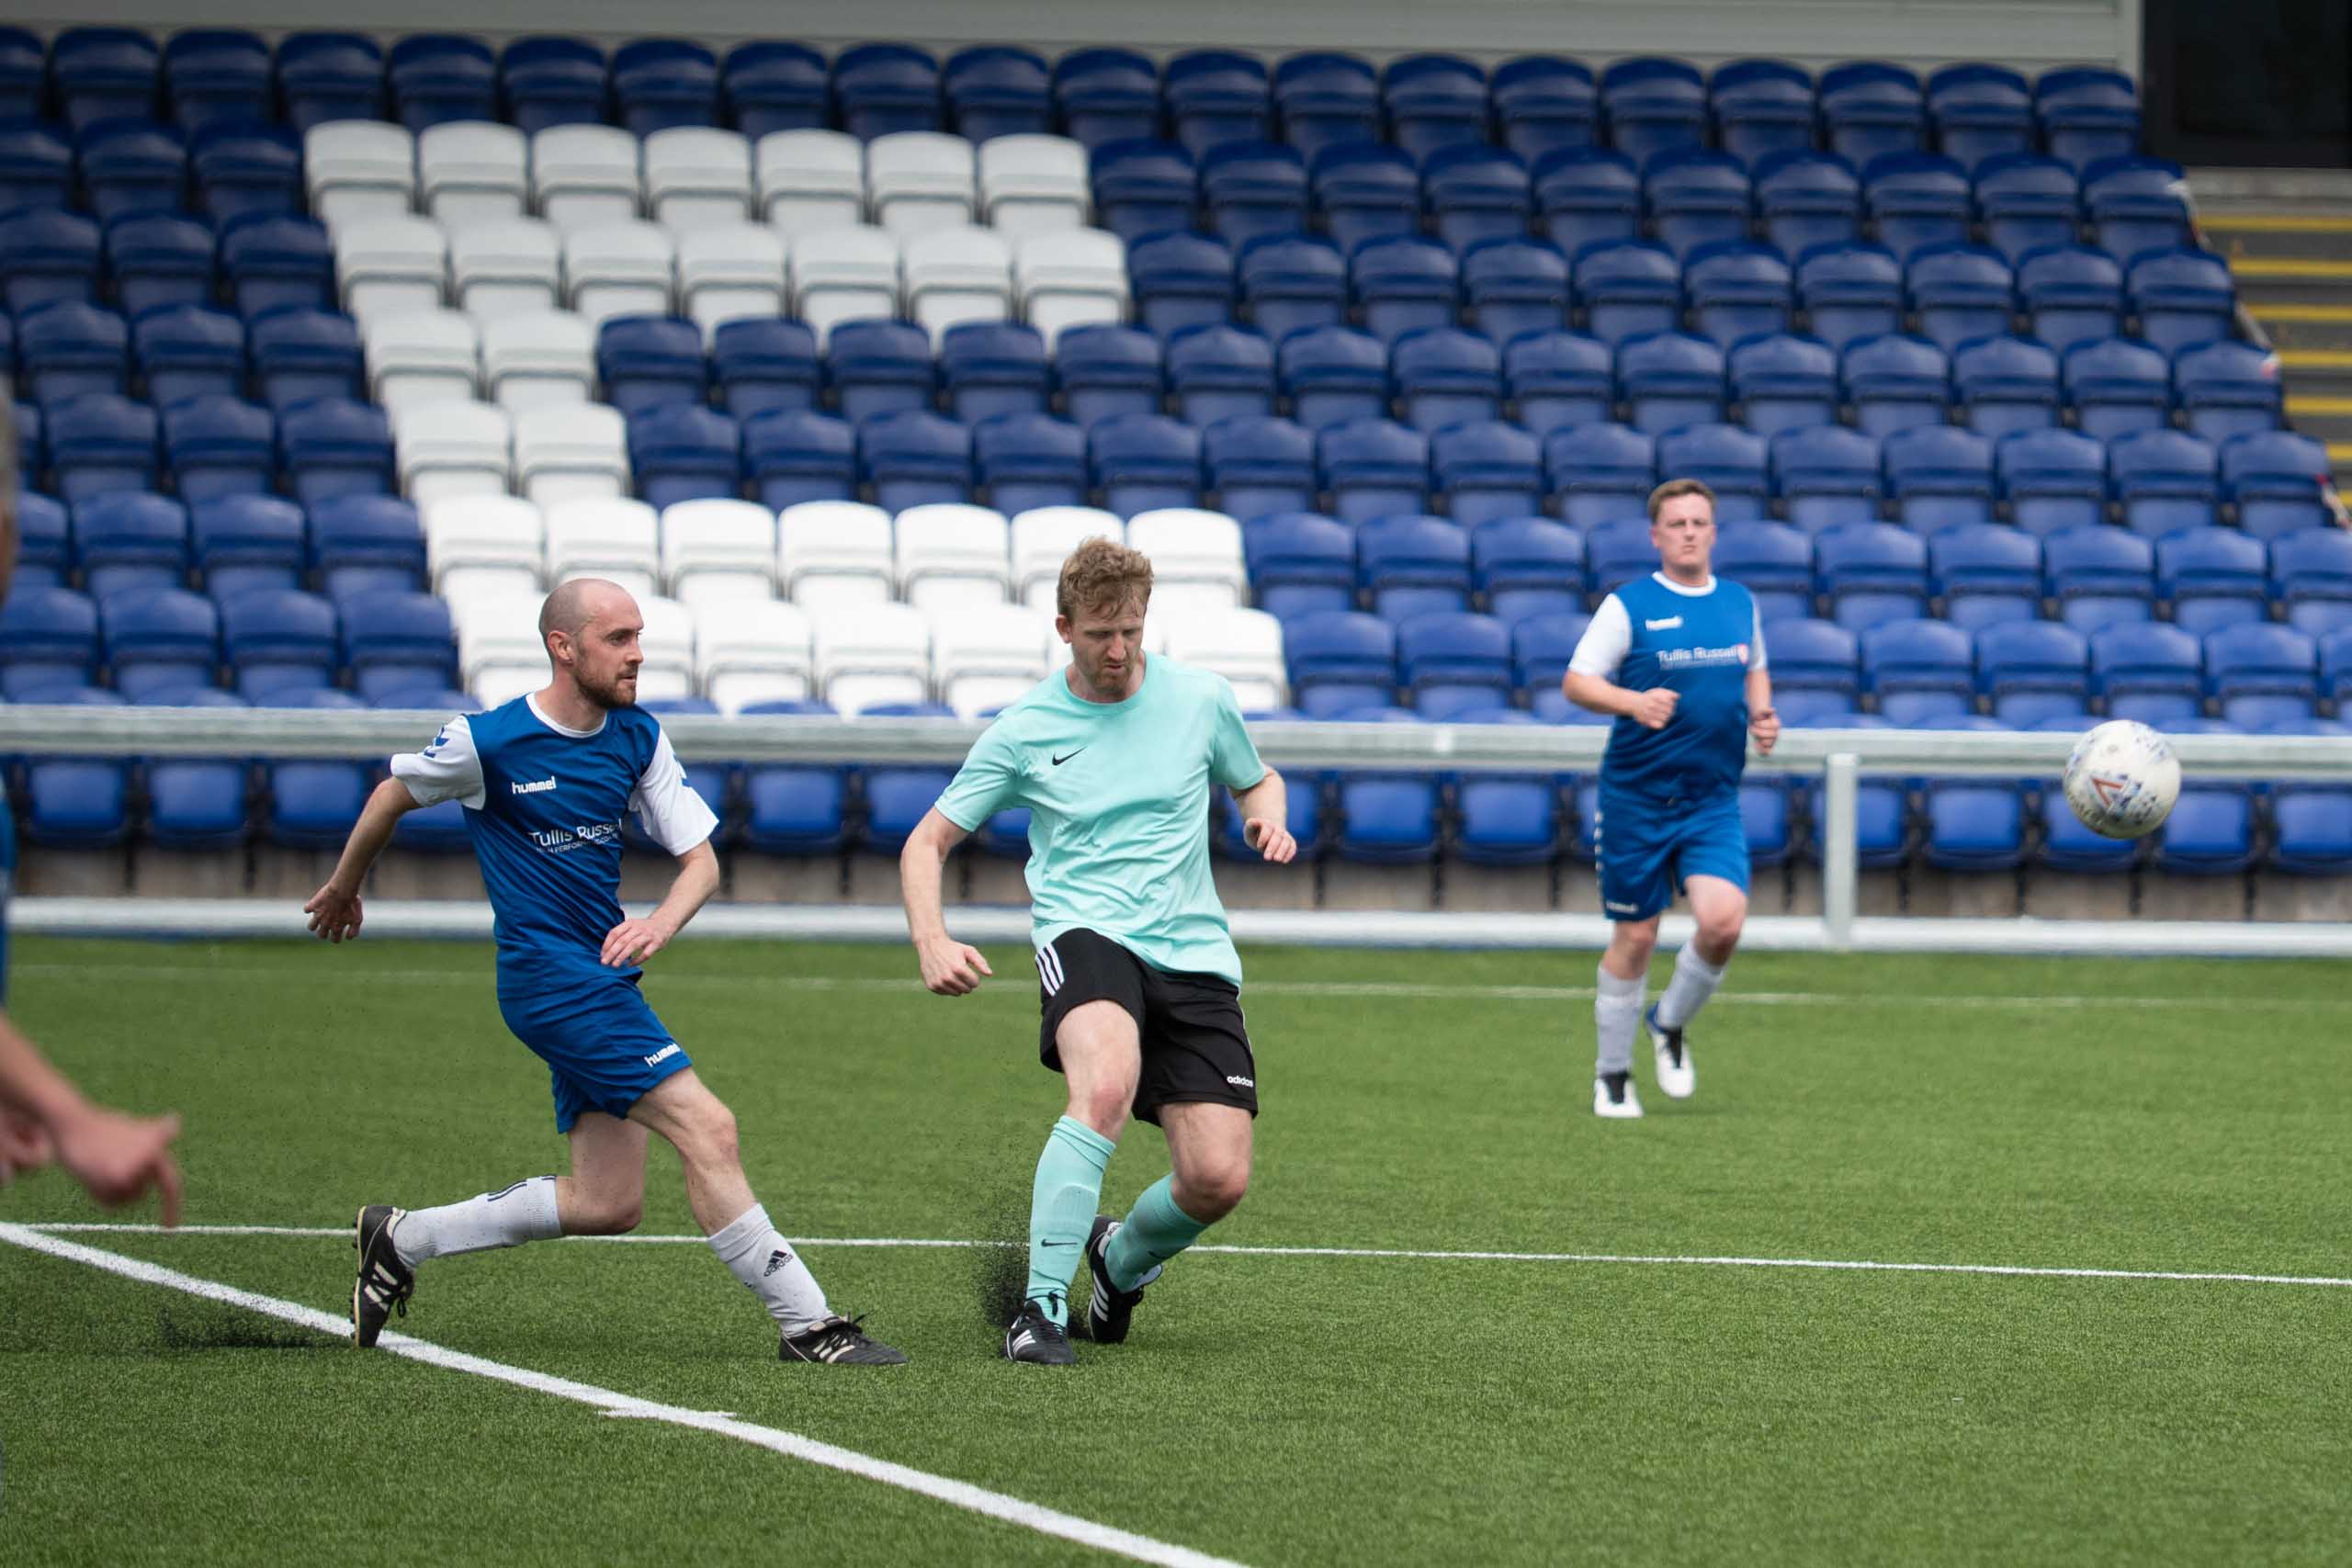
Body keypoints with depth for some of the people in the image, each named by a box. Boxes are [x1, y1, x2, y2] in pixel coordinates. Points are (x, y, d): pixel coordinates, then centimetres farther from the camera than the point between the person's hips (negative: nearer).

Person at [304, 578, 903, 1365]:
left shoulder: (639, 737, 4)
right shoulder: (488, 741, -12)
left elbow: (699, 859, 5)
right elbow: (393, 796, 6)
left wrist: (661, 924, -17)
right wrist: (343, 887, 22)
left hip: (601, 974, 8)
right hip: (549, 973, -8)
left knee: (607, 1203, 7)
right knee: (707, 1129, -16)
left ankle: (401, 1239, 21)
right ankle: (806, 1324, -10)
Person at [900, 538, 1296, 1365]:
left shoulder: (1201, 699, 7)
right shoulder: (1024, 730, 2)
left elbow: (1256, 781, 26)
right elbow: (928, 840, 8)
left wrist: (1268, 816, 1)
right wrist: (933, 942, -11)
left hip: (1193, 953, 3)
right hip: (1086, 935, -3)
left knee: (1218, 1180, -9)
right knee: (1106, 1089, -36)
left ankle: (1124, 1255, 27)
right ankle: (1041, 1307, -30)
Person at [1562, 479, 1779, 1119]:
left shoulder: (1740, 603, 9)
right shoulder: (1628, 605, -5)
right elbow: (1575, 682, -7)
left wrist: (1761, 715, 4)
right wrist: (1634, 702, -24)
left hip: (1715, 799, 3)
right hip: (1636, 796, -3)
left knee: (1723, 921, -16)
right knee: (1635, 939, 2)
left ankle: (1671, 1025, 12)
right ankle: (1612, 1075, 19)